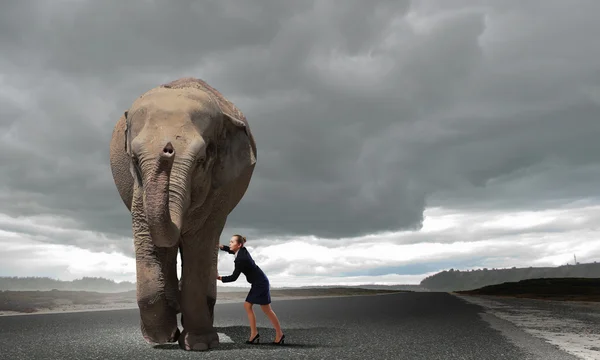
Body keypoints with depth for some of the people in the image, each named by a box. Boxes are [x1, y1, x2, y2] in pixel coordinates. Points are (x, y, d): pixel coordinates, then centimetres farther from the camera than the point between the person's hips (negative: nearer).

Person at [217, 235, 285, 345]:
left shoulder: (240, 259, -24)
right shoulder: (242, 250, 2)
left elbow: (234, 277, -20)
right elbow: (231, 250, 24)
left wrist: (220, 278, -18)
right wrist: (221, 246, 9)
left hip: (260, 283, -10)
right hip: (258, 283, 10)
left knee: (267, 310, -2)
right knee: (247, 305, 7)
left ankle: (279, 334, 8)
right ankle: (254, 333, 8)